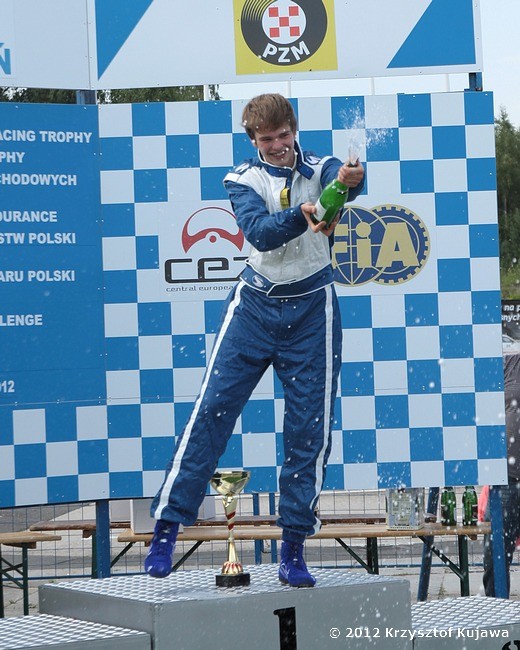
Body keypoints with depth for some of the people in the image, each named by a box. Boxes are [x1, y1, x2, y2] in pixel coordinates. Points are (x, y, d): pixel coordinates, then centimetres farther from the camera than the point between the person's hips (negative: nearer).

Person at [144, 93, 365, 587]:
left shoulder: (319, 170, 0)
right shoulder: (243, 180, -1)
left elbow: (344, 181, -25)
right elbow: (260, 231, -20)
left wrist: (350, 179, -50)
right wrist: (302, 216, -40)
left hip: (312, 311, 0)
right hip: (255, 306, 0)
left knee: (310, 430, 0)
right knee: (211, 412, -6)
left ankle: (293, 551, 9)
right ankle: (167, 528, -2)